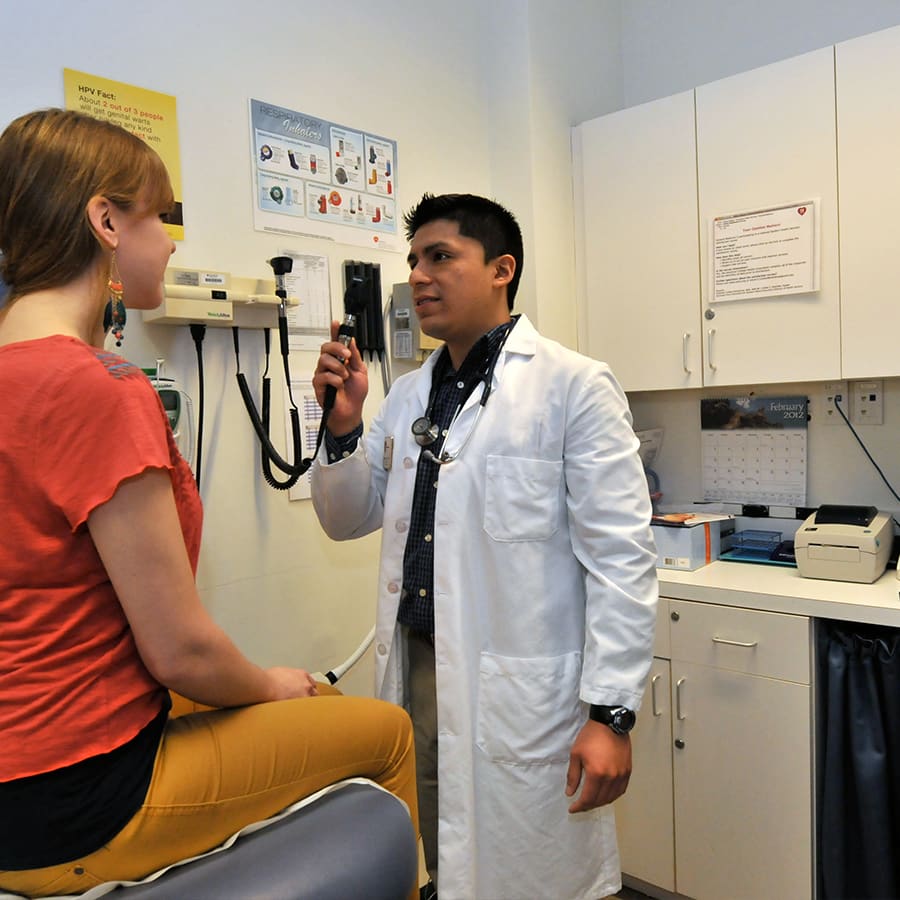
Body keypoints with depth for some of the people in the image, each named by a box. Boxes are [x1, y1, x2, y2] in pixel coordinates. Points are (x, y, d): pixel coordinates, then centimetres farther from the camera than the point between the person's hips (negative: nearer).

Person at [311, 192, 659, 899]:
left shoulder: (575, 386, -9)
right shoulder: (408, 395, 9)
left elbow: (621, 558, -13)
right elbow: (349, 520, 14)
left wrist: (611, 713, -16)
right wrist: (342, 426, -3)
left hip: (521, 695, -6)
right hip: (416, 670, 6)